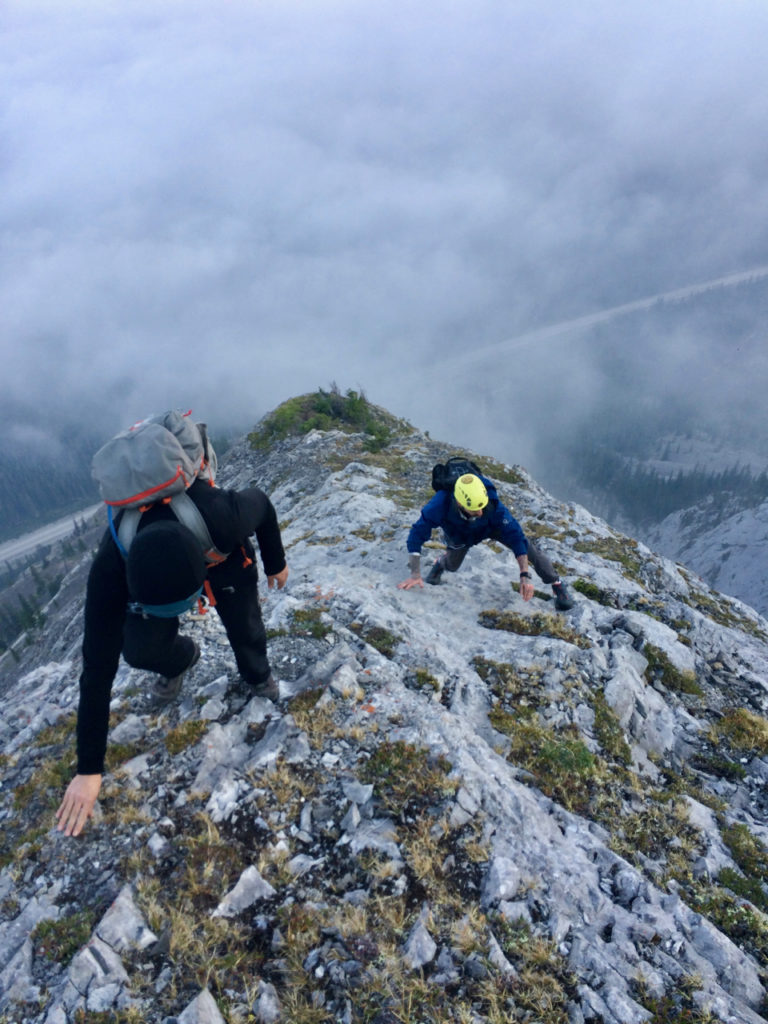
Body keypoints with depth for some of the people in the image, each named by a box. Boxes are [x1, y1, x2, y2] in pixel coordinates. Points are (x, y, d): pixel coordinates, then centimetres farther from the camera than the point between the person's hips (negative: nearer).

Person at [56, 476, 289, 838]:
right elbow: (97, 670, -33)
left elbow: (261, 502, -20)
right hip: (145, 570, 0)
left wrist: (275, 562, -2)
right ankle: (179, 660, 21)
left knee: (245, 630, -6)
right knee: (139, 649, -15)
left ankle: (257, 674, 30)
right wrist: (88, 770, -24)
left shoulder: (223, 518, -46)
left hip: (225, 558, 0)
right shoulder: (110, 570, -41)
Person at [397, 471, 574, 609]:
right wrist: (415, 574, -42)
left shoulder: (492, 502, -44)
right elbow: (416, 535, -37)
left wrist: (525, 575, -43)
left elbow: (515, 535, -39)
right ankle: (440, 564, 48)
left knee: (527, 547, -16)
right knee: (451, 566, 9)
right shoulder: (441, 504, -45)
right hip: (458, 533, 1)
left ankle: (557, 584, 5)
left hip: (491, 526, 0)